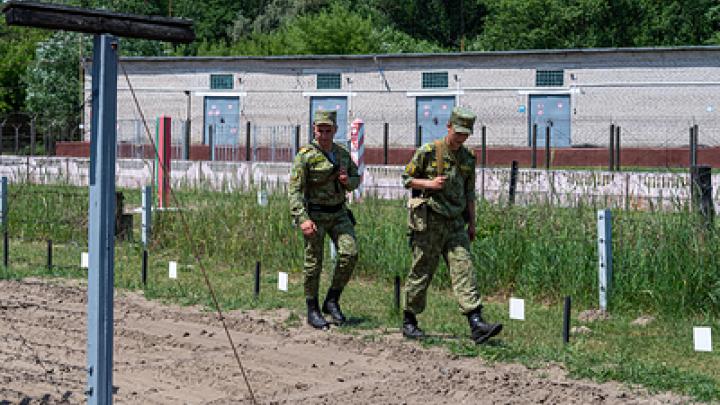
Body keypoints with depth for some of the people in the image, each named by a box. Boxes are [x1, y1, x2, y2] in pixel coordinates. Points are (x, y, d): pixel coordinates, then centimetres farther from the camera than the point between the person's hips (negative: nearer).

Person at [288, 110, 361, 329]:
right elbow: (294, 189, -16)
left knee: (349, 253, -10)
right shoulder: (305, 155, -12)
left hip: (338, 213, 5)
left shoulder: (342, 153, 6)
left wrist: (348, 181, -6)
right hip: (315, 215, -5)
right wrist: (303, 219, -26)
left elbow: (357, 178, 19)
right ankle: (312, 311, 14)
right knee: (314, 263, 0)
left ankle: (332, 301, 6)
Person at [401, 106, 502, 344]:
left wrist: (472, 223, 16)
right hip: (429, 222, -4)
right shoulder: (427, 152, -5)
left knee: (464, 269, -7)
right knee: (421, 273, 2)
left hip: (455, 223, 5)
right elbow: (407, 179, 2)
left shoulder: (468, 158, 11)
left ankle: (477, 324, -14)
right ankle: (408, 322, 16)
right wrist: (429, 184, -15)